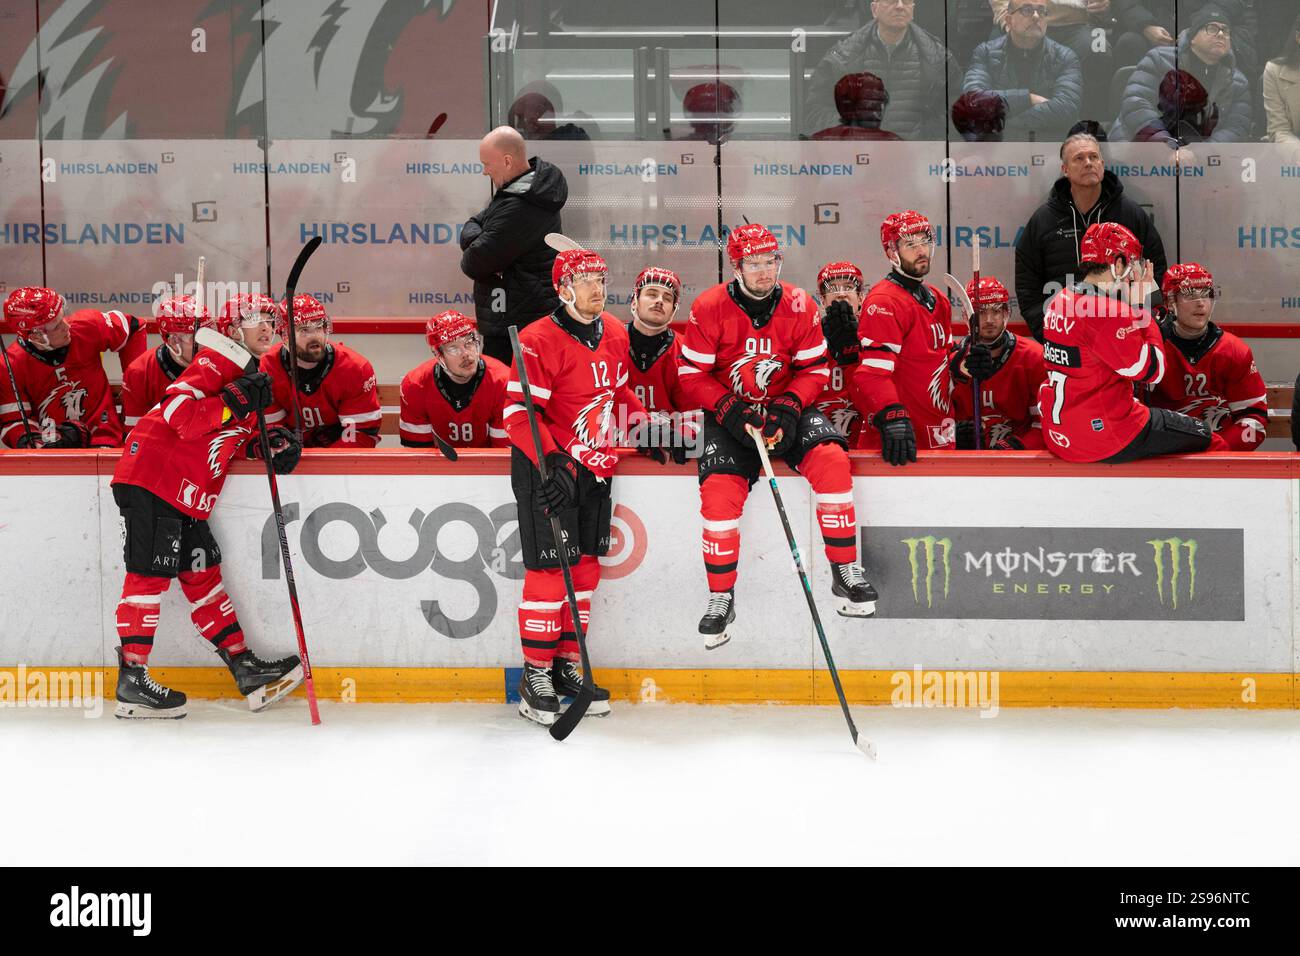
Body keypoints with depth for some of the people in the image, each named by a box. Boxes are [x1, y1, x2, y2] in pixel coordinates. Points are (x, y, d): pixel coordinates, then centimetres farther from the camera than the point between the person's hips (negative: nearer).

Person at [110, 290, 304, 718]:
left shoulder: (248, 375, 20)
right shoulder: (216, 359, -10)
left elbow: (229, 440, 22)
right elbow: (179, 414, -22)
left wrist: (266, 443, 5)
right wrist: (235, 401, -28)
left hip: (189, 495, 10)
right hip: (150, 477, -10)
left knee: (203, 576, 10)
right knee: (149, 574, -9)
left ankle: (244, 667, 10)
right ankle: (131, 682, -7)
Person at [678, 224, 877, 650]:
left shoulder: (799, 306, -3)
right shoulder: (709, 308, -9)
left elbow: (814, 370, 2)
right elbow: (692, 376, -6)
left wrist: (789, 407, -15)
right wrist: (730, 409, -19)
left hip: (787, 409, 2)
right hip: (728, 413, -2)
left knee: (831, 459, -24)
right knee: (720, 489, -24)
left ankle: (845, 574, -14)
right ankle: (720, 599, -9)